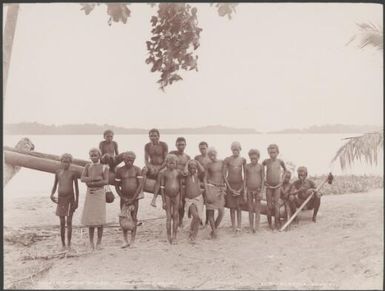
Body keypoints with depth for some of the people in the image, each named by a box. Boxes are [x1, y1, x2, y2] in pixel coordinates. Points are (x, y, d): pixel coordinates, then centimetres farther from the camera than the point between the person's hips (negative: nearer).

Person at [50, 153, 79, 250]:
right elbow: (55, 186, 11)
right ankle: (63, 244, 14)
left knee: (69, 222, -3)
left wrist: (77, 201, -3)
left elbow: (76, 188, 2)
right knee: (62, 223, 5)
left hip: (70, 199, -2)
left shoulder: (73, 173, -1)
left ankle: (69, 244, 2)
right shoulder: (58, 172, 5)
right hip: (60, 199, 2)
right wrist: (52, 195, -8)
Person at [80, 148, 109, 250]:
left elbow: (106, 181, -11)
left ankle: (99, 242, 5)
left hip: (100, 193, -2)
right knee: (90, 217, 2)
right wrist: (95, 178, -21)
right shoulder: (87, 166, 6)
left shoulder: (104, 167, 0)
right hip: (89, 193, 2)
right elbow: (82, 179, -8)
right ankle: (91, 242, 12)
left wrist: (92, 183, -17)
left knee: (99, 217, -3)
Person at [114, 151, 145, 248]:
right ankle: (125, 240, 10)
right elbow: (116, 186, 4)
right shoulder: (120, 170, 2)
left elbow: (140, 185, -8)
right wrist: (123, 198, -6)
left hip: (134, 198, -1)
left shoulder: (137, 170, -3)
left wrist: (133, 198, -12)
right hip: (124, 198, 1)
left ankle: (132, 241, 7)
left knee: (134, 218, 1)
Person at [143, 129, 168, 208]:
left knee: (160, 175, -35)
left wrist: (158, 168, -16)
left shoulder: (163, 145, -1)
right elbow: (146, 160, 5)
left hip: (161, 167, -4)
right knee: (144, 170, -29)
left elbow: (166, 159, -4)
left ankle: (154, 198, -40)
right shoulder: (147, 146, 7)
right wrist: (150, 167, -14)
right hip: (151, 166, 4)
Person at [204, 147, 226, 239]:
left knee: (221, 212, -4)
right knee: (211, 212, -3)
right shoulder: (208, 165, 4)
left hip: (220, 188, 1)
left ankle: (214, 229, 17)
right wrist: (207, 193, -7)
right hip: (211, 187, -1)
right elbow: (205, 178, 3)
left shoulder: (222, 163, 6)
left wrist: (223, 189, 0)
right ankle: (214, 231, 9)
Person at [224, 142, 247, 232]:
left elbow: (245, 175, 7)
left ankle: (239, 226, 5)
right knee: (232, 207, 2)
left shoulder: (243, 160, 2)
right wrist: (230, 188, -6)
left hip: (240, 185, 1)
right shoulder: (227, 160, -4)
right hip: (230, 185, -1)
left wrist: (243, 188, -1)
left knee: (239, 207, 0)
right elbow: (224, 175, -2)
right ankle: (233, 227, 9)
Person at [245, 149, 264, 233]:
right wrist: (244, 191, -1)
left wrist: (261, 191, -7)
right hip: (249, 190, 1)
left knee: (257, 209, 1)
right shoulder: (247, 166, 0)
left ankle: (256, 227, 4)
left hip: (258, 189, -1)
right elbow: (245, 179, 4)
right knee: (250, 209, 6)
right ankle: (251, 227, 12)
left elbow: (263, 179, -1)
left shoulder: (260, 166, -3)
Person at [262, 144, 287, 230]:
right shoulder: (266, 161, -6)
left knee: (276, 205, 1)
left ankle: (276, 223, 5)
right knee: (269, 206, 4)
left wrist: (282, 180, 8)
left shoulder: (280, 161, -3)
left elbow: (285, 170, 15)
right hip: (268, 186, 0)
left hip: (277, 186, 0)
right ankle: (270, 224, 11)